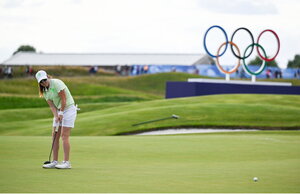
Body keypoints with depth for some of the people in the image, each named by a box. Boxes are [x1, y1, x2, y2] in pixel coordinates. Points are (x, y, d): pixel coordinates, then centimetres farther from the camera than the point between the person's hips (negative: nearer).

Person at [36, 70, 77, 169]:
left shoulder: (56, 83, -17)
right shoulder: (45, 91, 6)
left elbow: (63, 99, -17)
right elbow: (52, 106, 2)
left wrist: (61, 113, -12)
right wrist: (56, 116, -13)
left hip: (69, 108, -8)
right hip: (59, 111, 8)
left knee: (64, 135, -13)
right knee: (55, 136, 2)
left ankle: (66, 162, -14)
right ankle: (55, 162, 5)